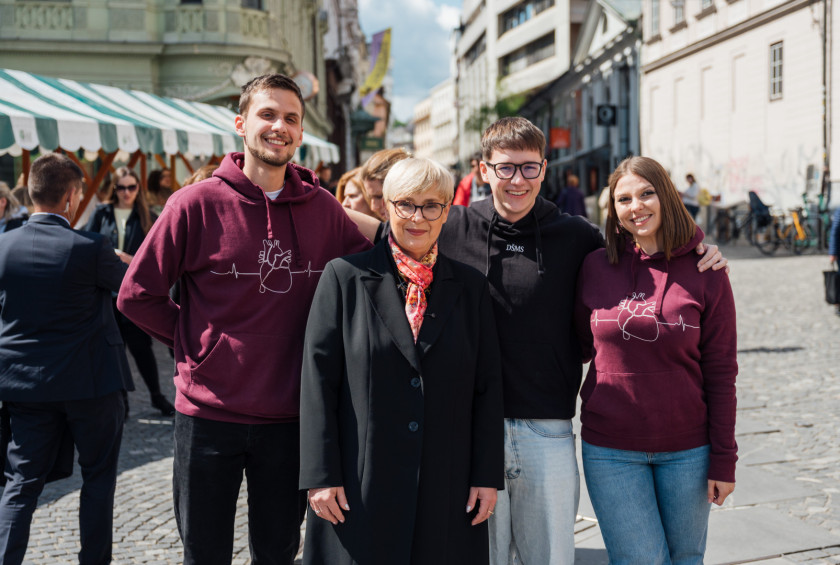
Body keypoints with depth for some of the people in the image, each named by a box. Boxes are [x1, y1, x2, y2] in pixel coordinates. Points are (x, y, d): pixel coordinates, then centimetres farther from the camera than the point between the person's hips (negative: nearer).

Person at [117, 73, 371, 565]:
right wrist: (194, 341, -3)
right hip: (209, 413, -2)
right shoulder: (198, 203, -7)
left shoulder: (321, 208, 1)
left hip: (290, 417, 2)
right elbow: (137, 294, -2)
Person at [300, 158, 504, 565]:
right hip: (360, 488, -2)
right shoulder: (344, 277, 1)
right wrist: (321, 476, -8)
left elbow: (488, 387, 7)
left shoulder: (470, 287, 8)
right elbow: (318, 380, -3)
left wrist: (488, 475, 2)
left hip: (447, 489, 2)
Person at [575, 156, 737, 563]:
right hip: (611, 449, 0)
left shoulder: (705, 272, -4)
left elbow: (721, 372, -3)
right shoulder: (596, 267, -1)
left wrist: (723, 460, -4)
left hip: (687, 449, 0)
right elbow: (583, 345, 13)